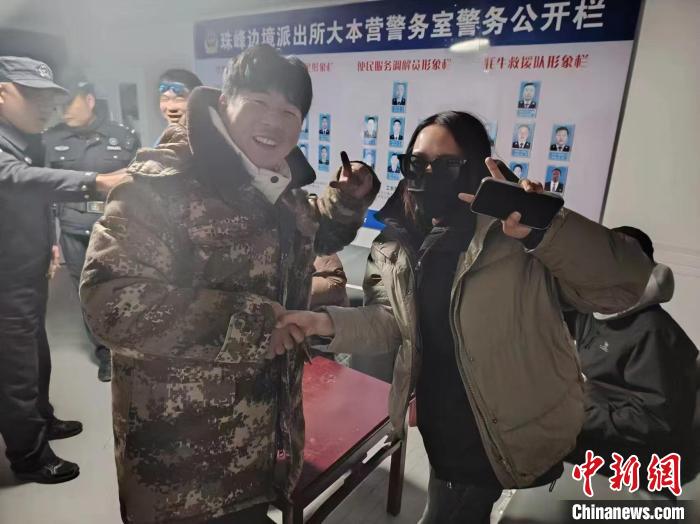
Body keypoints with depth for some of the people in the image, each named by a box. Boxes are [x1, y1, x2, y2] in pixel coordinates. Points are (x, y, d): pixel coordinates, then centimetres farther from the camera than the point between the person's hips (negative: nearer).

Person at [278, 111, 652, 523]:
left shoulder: (519, 235, -22)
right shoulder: (397, 244, -3)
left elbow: (625, 283, -28)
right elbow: (391, 322, -1)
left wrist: (544, 228, -45)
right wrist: (326, 322, -19)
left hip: (511, 433, -5)